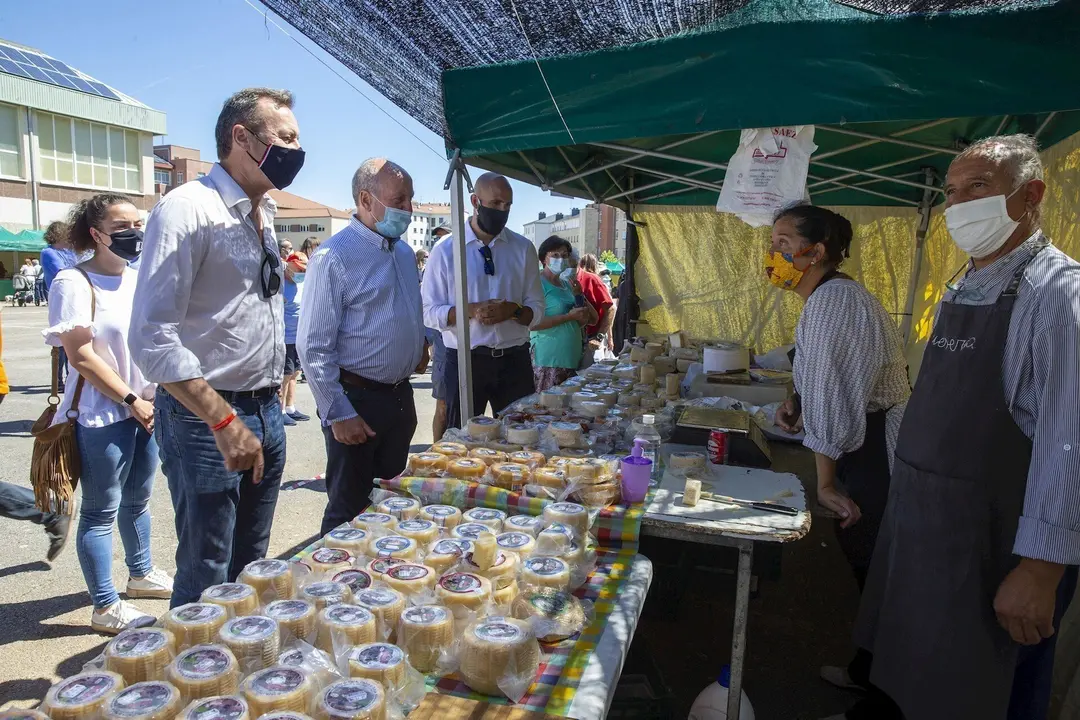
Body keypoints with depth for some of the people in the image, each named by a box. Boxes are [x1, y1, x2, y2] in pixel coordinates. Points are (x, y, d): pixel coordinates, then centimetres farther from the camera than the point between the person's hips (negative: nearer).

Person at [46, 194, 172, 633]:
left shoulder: (140, 279, 10)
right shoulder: (75, 283, -11)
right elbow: (81, 356, -16)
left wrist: (157, 397, 6)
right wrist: (132, 401, -13)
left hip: (147, 409, 7)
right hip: (102, 416, -7)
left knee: (138, 499, 20)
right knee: (101, 511, 3)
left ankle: (141, 574, 36)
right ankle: (105, 607, 13)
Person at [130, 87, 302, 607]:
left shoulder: (263, 214, 12)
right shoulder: (189, 209, -14)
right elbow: (152, 336, -21)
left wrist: (271, 400, 15)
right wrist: (224, 422, -23)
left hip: (266, 412, 8)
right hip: (206, 418, -8)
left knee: (250, 569, 19)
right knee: (207, 579, 5)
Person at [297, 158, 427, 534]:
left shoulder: (405, 253, 10)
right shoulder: (334, 256, -14)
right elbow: (314, 346, -17)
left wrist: (420, 346, 7)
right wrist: (338, 414, -18)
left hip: (400, 396, 8)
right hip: (357, 399, -7)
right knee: (350, 512, 6)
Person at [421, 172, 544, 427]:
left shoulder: (523, 249, 6)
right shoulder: (445, 251, -1)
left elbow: (536, 308, 7)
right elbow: (430, 313, -2)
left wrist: (512, 310, -14)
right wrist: (471, 310, -18)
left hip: (514, 361, 2)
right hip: (464, 362, -2)